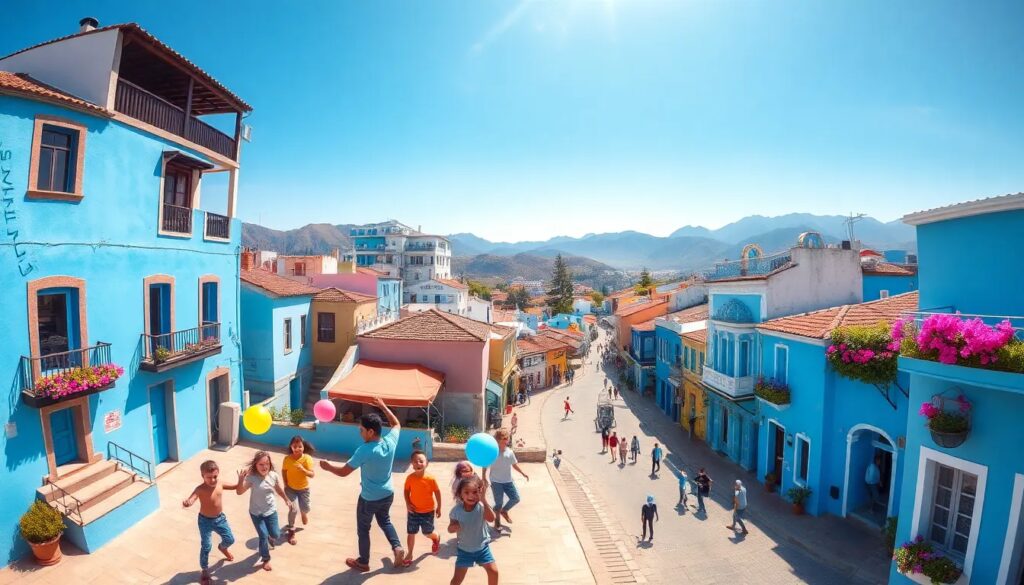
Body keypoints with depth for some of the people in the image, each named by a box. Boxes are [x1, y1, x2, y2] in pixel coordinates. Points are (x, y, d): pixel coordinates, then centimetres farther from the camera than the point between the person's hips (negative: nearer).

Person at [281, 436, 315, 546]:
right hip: (290, 488, 0)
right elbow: (283, 471, 1)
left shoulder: (307, 458, -24)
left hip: (304, 488, 0)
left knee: (305, 509, 9)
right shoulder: (287, 459, -19)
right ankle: (291, 530, 11)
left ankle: (303, 513, 49)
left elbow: (312, 474, -27)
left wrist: (303, 470, -43)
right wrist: (285, 484, -5)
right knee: (294, 509, -15)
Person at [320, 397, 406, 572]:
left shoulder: (365, 451, -31)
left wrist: (328, 466, -1)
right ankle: (397, 547, 18)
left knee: (363, 529, 20)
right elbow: (397, 424, 6)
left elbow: (343, 472, -19)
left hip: (369, 499, -5)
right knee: (385, 520, 31)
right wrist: (383, 406, 10)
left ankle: (363, 562, 38)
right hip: (388, 494, 5)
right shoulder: (390, 442, -17)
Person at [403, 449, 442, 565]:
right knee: (411, 533, 10)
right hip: (413, 511, 2)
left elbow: (437, 492, -8)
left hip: (428, 511, -2)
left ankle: (436, 538, 47)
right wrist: (407, 504, -11)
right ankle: (409, 554, 30)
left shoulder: (431, 479, -21)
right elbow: (406, 491, 2)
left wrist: (438, 507, -1)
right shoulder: (410, 478, -15)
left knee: (427, 533, 14)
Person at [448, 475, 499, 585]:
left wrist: (484, 500, -50)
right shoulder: (457, 510, -17)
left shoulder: (481, 507, -23)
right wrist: (454, 526, -31)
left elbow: (491, 519, -41)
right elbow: (450, 529, -6)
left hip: (482, 547, 0)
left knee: (494, 571, 2)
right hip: (464, 549, 0)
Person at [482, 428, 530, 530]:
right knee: (499, 502, 5)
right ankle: (497, 521, 32)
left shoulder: (510, 452, -6)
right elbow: (485, 466, -7)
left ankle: (504, 511, 34)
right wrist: (484, 478, -10)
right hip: (496, 482, -4)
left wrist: (523, 473, 8)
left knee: (516, 498, 6)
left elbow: (515, 464, 9)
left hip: (508, 481, 4)